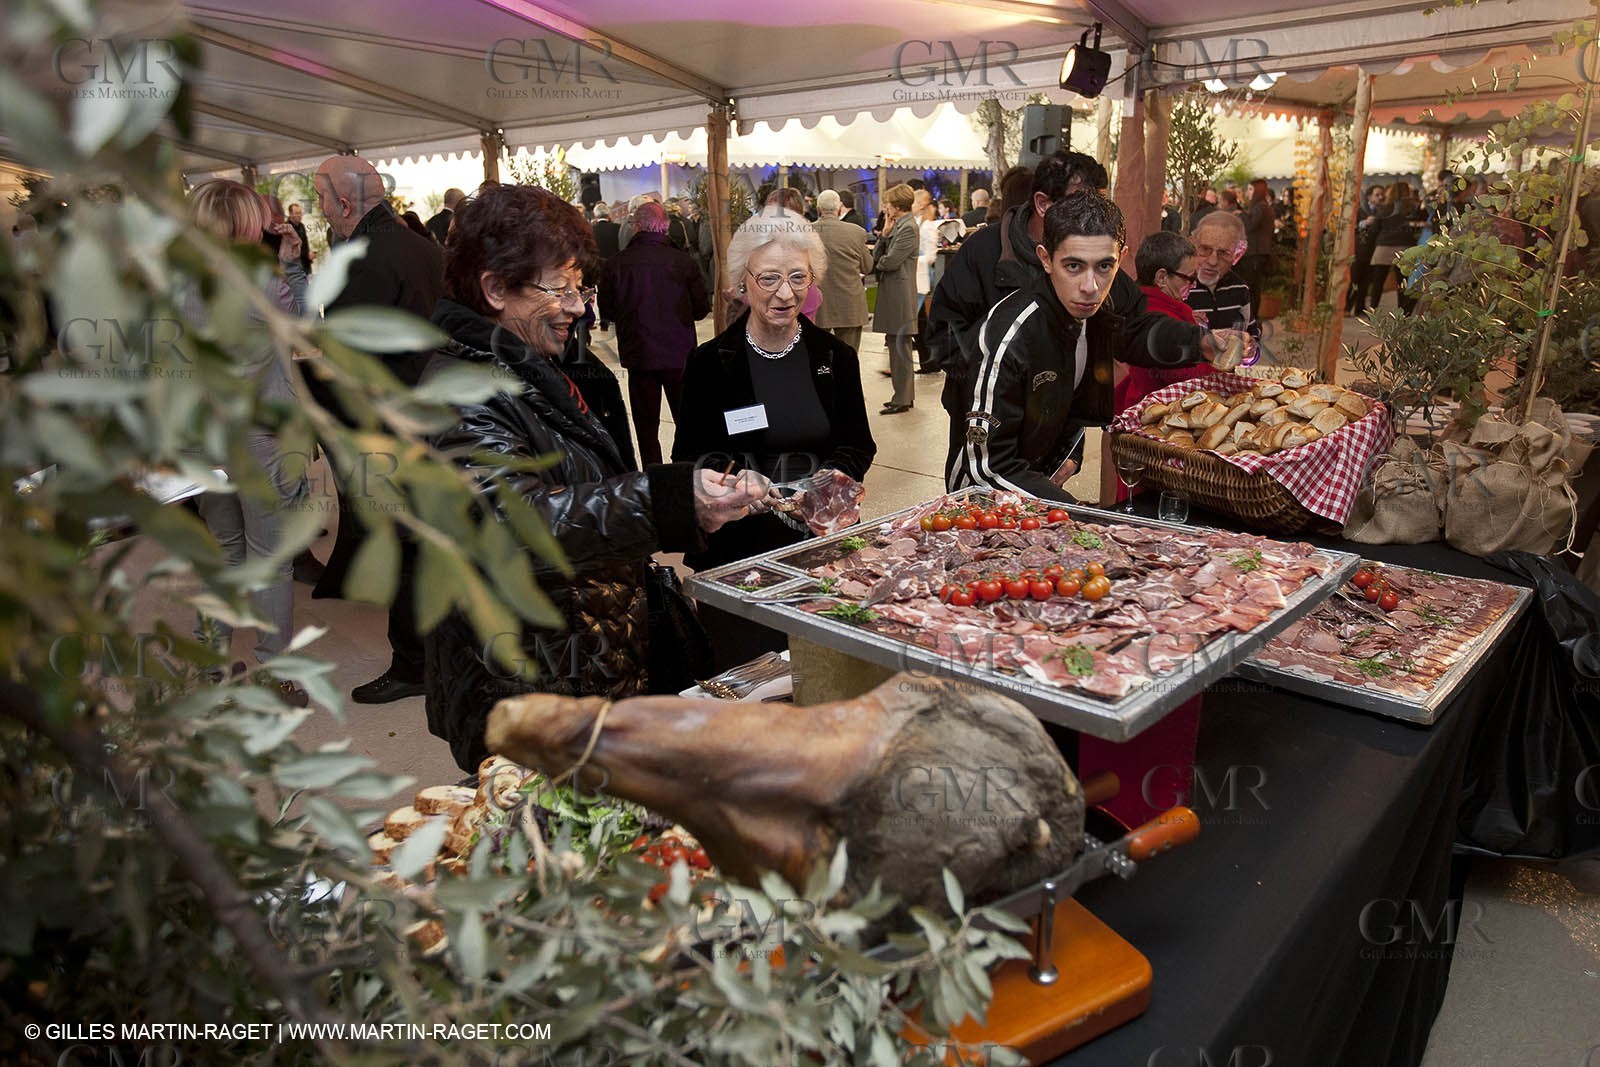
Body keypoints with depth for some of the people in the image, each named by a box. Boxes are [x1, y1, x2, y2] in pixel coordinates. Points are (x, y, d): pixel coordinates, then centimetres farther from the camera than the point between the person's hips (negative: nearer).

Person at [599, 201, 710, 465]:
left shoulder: (616, 264, -9)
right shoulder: (684, 262, -11)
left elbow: (606, 311, 2)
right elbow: (701, 309, -1)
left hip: (638, 355, 0)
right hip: (680, 354, 0)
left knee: (646, 424, 11)